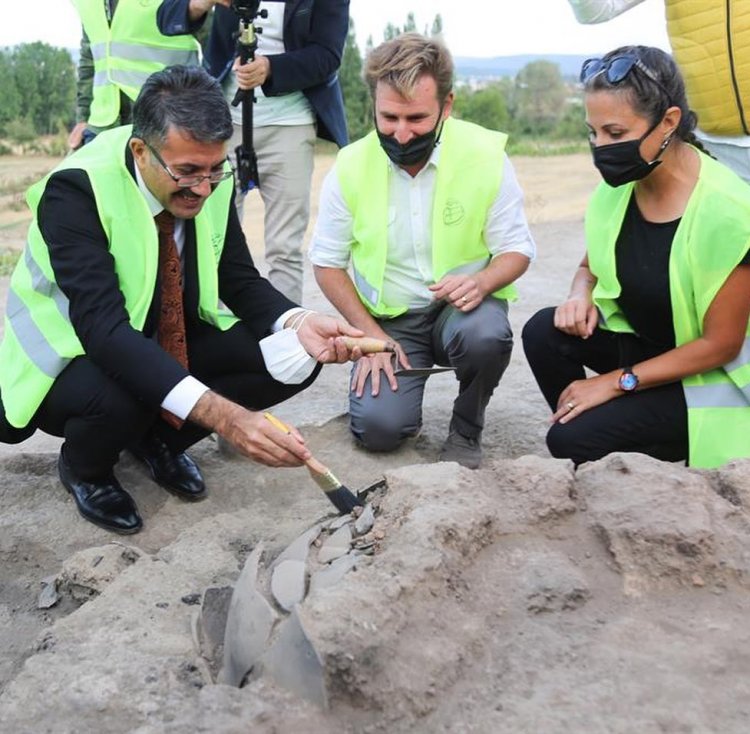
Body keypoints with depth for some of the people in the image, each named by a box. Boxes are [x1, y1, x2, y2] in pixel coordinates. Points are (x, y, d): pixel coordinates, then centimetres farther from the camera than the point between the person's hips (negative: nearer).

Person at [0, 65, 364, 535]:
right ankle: (83, 467, 0)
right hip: (75, 355, -5)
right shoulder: (75, 190, -30)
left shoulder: (211, 181, -12)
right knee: (117, 399, -39)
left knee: (295, 358, -14)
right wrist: (221, 414, -52)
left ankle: (159, 439, 8)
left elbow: (240, 282, -5)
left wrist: (297, 323, -28)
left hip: (171, 341, 5)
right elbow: (104, 328, -40)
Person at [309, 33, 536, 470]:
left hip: (462, 307, 0)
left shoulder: (486, 155, -13)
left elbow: (517, 250, -5)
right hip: (388, 319, 1)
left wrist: (481, 282, -28)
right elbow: (327, 263, 1)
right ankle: (403, 386, 19)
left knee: (486, 335, -36)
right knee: (377, 428, -21)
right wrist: (370, 333, -10)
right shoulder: (351, 167, -9)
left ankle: (466, 433, -2)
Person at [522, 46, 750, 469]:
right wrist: (582, 296, -14)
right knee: (545, 333, -20)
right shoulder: (618, 186, -7)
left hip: (706, 378, -6)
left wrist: (617, 382, -19)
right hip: (641, 342, 6)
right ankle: (596, 434, 1)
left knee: (572, 439, -21)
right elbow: (590, 268, 11)